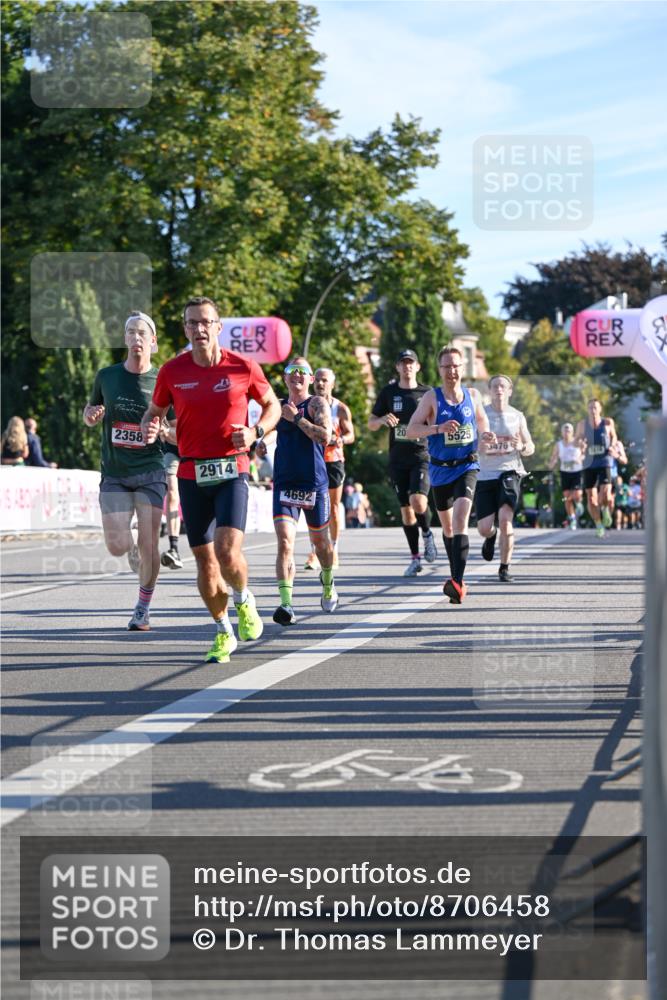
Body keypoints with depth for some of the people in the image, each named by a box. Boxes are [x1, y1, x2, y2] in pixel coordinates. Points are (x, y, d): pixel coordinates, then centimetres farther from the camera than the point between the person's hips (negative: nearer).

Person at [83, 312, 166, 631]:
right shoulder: (106, 376, 4)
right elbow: (89, 414, 18)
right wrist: (91, 415, -5)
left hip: (150, 472, -1)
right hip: (114, 475, 1)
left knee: (148, 544, -6)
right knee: (117, 546, -9)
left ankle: (143, 610, 14)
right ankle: (132, 549, 30)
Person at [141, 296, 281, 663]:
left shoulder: (243, 367, -3)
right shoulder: (172, 371, 1)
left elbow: (272, 405, 11)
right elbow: (155, 411, 15)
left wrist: (255, 431, -8)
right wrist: (150, 428, -9)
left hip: (231, 471, -2)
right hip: (191, 473, 2)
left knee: (227, 552, -19)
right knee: (204, 559, 5)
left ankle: (244, 600, 15)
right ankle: (223, 632, 25)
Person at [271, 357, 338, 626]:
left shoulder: (317, 403, -2)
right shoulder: (278, 407, 10)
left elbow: (325, 435, -19)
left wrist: (296, 418, -17)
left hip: (314, 483, -2)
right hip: (284, 484, 2)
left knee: (320, 541, 16)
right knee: (285, 543, -16)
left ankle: (327, 582, 47)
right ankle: (286, 604, -23)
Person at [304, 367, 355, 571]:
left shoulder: (341, 408, 2)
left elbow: (350, 435, 2)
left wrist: (340, 439, -18)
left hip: (334, 460, -1)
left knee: (333, 507, 6)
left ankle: (334, 549, 16)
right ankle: (314, 551, -6)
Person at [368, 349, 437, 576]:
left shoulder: (427, 393, 4)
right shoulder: (389, 392, 8)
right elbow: (371, 423, 11)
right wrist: (383, 419, -11)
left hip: (422, 456, -2)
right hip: (398, 459, 2)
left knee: (418, 502, -22)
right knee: (406, 509, 4)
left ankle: (427, 534, 9)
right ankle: (415, 558, 15)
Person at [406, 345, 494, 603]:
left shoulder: (473, 395, 2)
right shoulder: (432, 397, -6)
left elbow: (481, 417, 24)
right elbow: (411, 431, -12)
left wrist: (485, 435, 2)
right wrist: (439, 428, -27)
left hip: (466, 467, -1)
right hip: (440, 469, 1)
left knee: (460, 517, -22)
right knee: (447, 526, 14)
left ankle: (457, 582, -31)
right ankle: (456, 578, 34)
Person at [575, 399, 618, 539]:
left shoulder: (608, 422, 1)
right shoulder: (582, 424, 1)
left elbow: (613, 436, 18)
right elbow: (576, 438, 13)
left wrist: (612, 446, -1)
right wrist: (580, 444, -10)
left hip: (604, 463, -1)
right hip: (589, 464, 1)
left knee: (605, 494, -19)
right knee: (591, 498, 1)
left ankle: (606, 509, 18)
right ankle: (599, 525, 22)